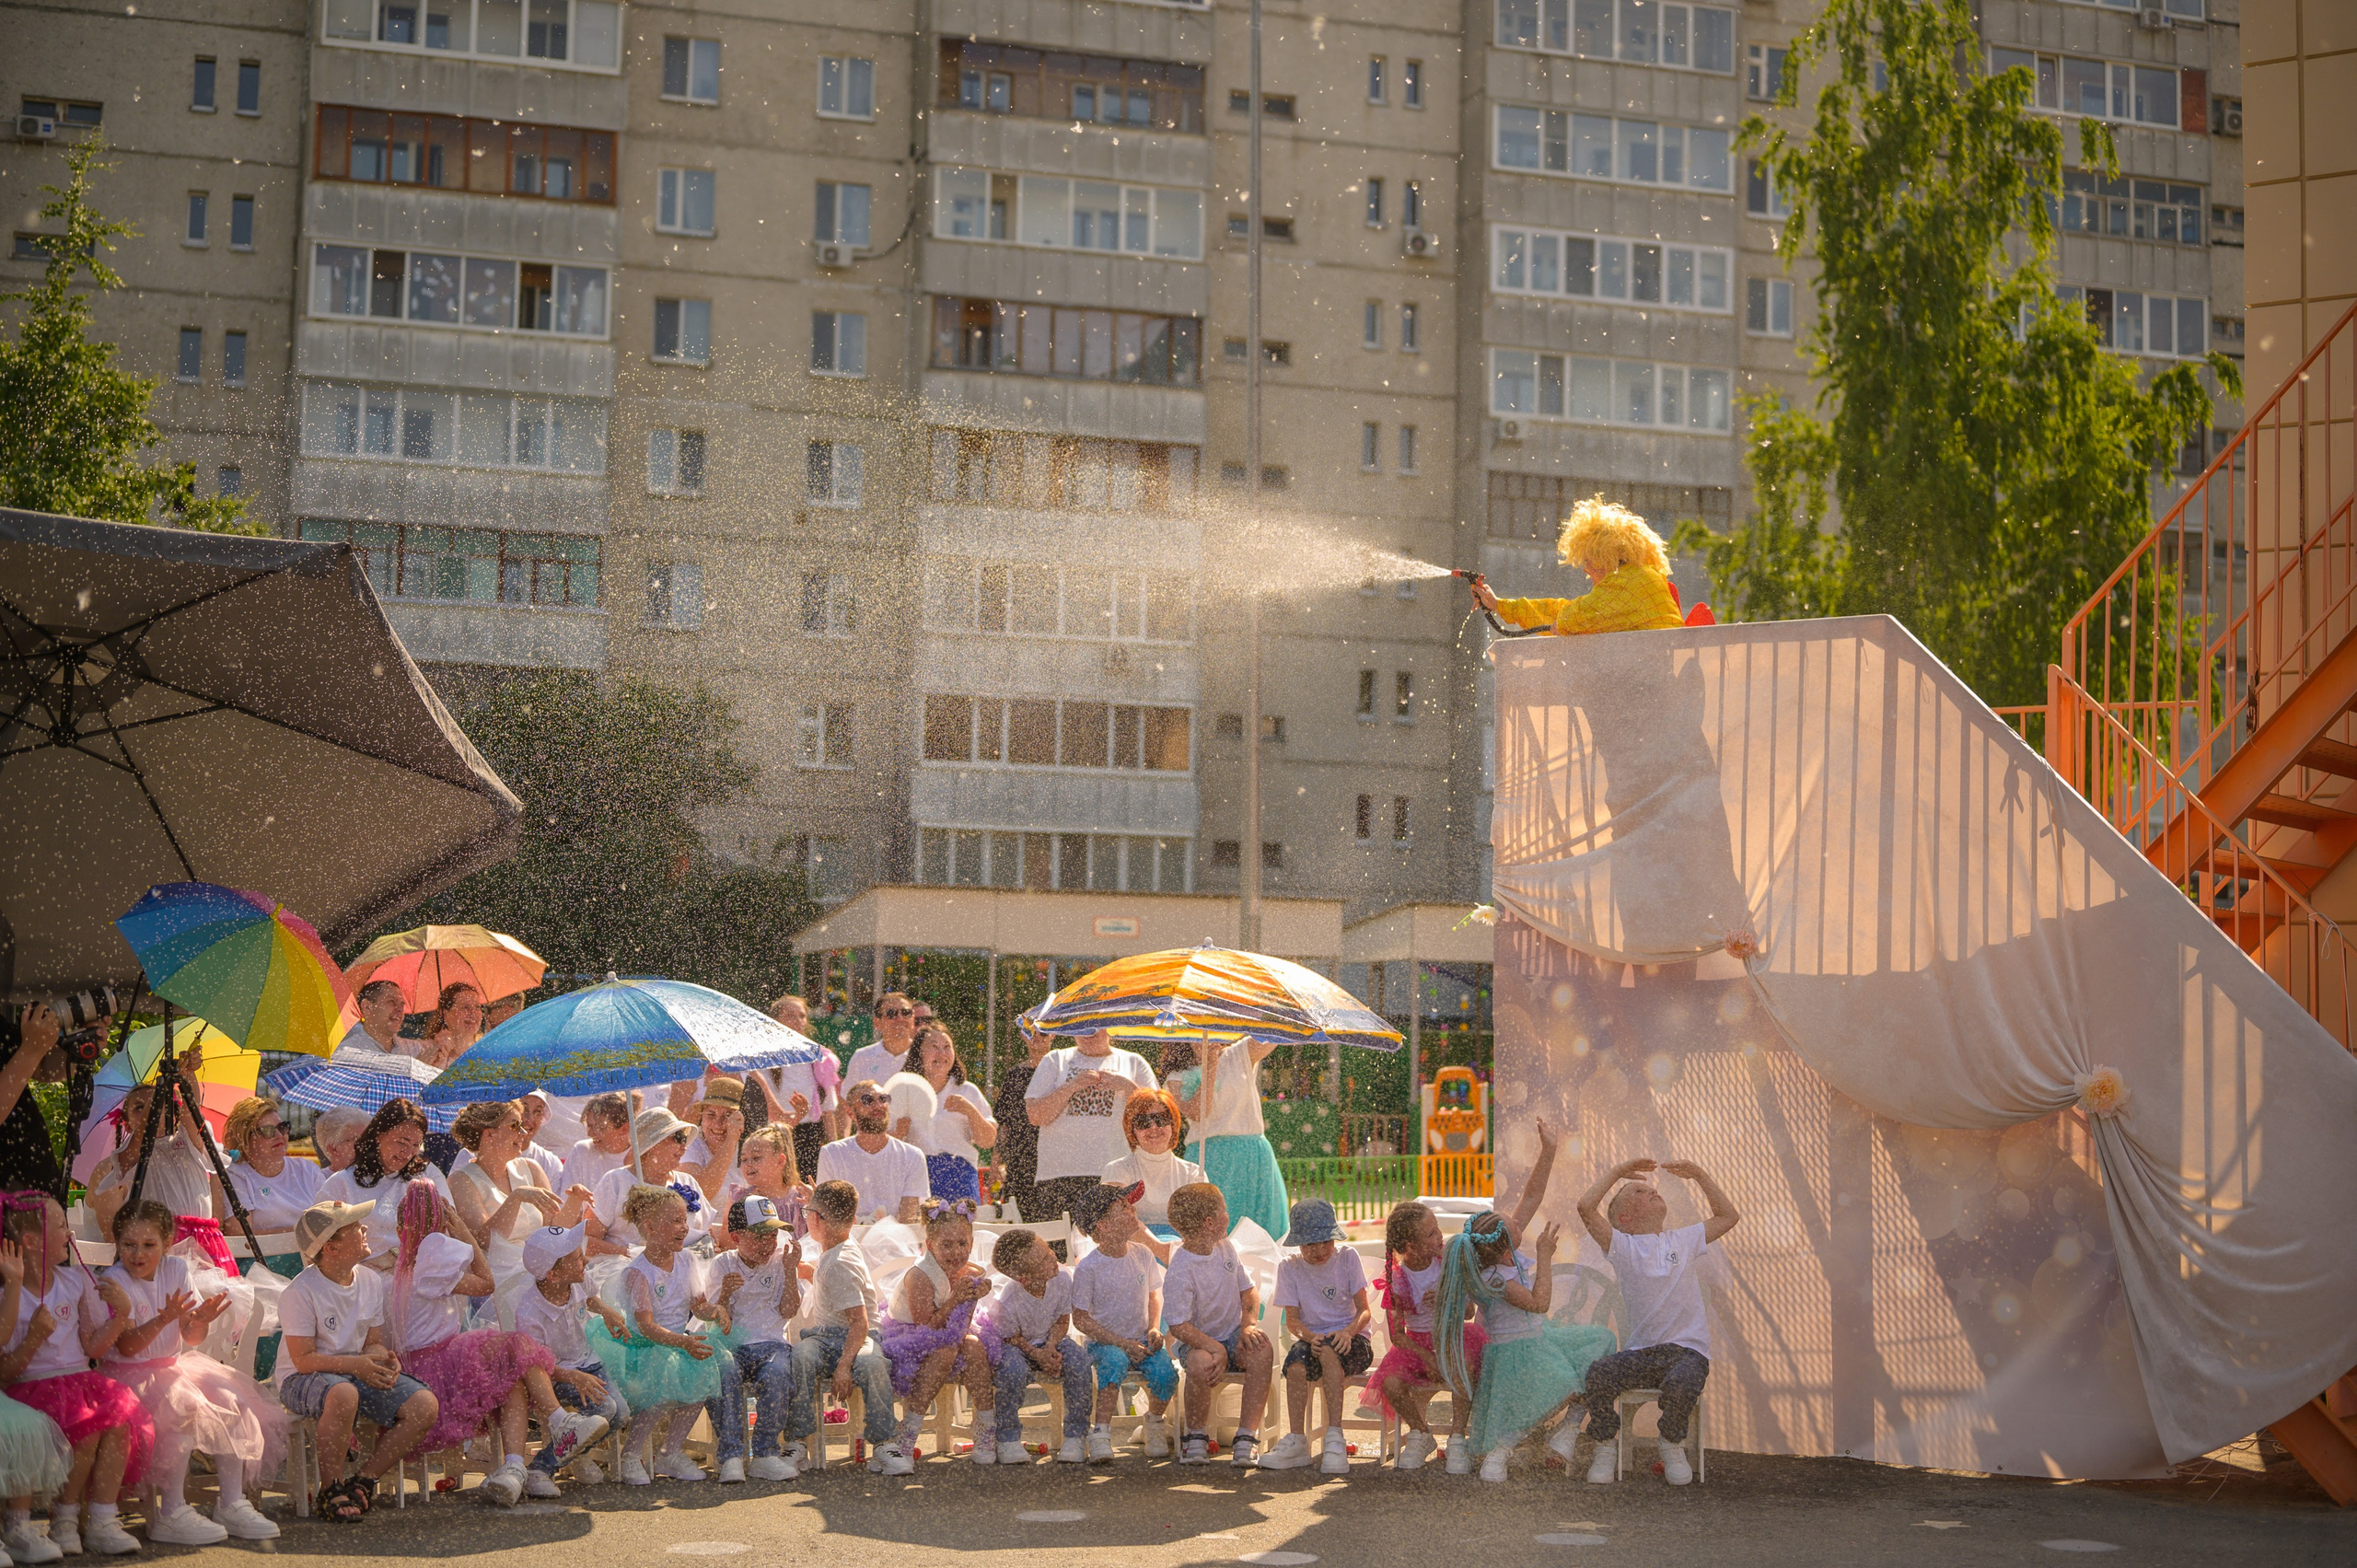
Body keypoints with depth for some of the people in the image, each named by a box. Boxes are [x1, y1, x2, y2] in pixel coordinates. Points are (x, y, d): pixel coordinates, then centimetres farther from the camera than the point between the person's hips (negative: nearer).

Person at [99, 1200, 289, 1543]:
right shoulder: (113, 1282, -11)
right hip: (130, 1376, -6)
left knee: (231, 1402, -15)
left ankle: (232, 1504, -9)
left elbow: (191, 1338, 4)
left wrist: (201, 1320, -20)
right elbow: (127, 1346, -21)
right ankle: (171, 1513, -24)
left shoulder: (176, 1270, 5)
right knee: (185, 1409, -31)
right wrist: (163, 1320, -37)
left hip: (175, 1366, 6)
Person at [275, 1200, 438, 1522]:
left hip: (360, 1374, 7)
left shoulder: (371, 1281, 6)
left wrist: (384, 1359, -12)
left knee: (425, 1405, -16)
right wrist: (357, 1365, -25)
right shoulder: (301, 1292, -14)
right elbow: (304, 1360, -17)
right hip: (302, 1380, -6)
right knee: (344, 1395, -42)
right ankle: (330, 1490, -21)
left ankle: (362, 1480, -3)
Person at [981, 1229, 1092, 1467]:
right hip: (1014, 1347, -4)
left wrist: (1050, 1347, -23)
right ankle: (1008, 1440, -19)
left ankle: (1076, 1436, -14)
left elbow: (1062, 1321, -5)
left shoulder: (1062, 1279, -19)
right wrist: (1037, 1355, -29)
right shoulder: (1005, 1304, -31)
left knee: (1078, 1358, -27)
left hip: (1049, 1342, 4)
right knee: (1013, 1368, -39)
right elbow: (1012, 1339, -15)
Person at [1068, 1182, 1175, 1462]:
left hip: (1142, 1340, 4)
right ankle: (1100, 1432, -28)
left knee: (1165, 1371, -26)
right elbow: (1081, 1320, -8)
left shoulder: (1142, 1255, 2)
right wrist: (1122, 1343, -16)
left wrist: (1154, 1328, 0)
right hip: (1104, 1343, -4)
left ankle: (1154, 1422, 3)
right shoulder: (1087, 1268, -12)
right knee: (1115, 1362, -38)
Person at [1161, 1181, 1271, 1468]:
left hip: (1234, 1336, 5)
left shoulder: (1225, 1247, 5)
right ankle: (1196, 1435, -11)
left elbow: (1248, 1291, 13)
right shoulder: (1179, 1272, -18)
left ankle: (1247, 1435, -23)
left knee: (1262, 1351, -29)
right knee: (1201, 1363, -38)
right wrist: (1215, 1348, -30)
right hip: (1200, 1342, -5)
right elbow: (1178, 1326, -19)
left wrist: (1249, 1324, -6)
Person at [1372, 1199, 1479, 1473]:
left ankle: (1457, 1439, -22)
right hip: (1416, 1342, 0)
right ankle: (1420, 1433, 3)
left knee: (1466, 1364, -37)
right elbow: (1397, 1335, -7)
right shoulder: (1396, 1280, -11)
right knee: (1390, 1383, -29)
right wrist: (1427, 1358, -23)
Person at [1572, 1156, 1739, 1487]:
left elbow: (1728, 1217, 25)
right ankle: (1606, 1450, -7)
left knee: (1681, 1382, -35)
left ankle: (1673, 1447, -4)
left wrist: (1698, 1175, 21)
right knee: (1599, 1373, -30)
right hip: (1641, 1353, 0)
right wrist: (1618, 1171, 7)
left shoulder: (1683, 1241, 16)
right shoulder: (1622, 1246, 8)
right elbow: (1586, 1206, -4)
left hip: (1687, 1350, 0)